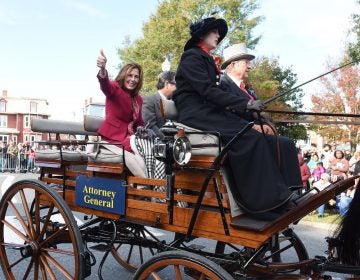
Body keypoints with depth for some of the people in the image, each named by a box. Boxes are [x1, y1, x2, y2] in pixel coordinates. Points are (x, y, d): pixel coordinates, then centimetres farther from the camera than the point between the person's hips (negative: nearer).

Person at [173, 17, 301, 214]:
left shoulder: (208, 60, 22)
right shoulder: (192, 57, -5)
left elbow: (214, 92, 16)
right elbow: (208, 91, -18)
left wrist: (242, 107, 1)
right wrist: (245, 104, -22)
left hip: (208, 112, 8)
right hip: (196, 114, -8)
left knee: (252, 134, -13)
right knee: (250, 137, -24)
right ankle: (266, 199, -21)